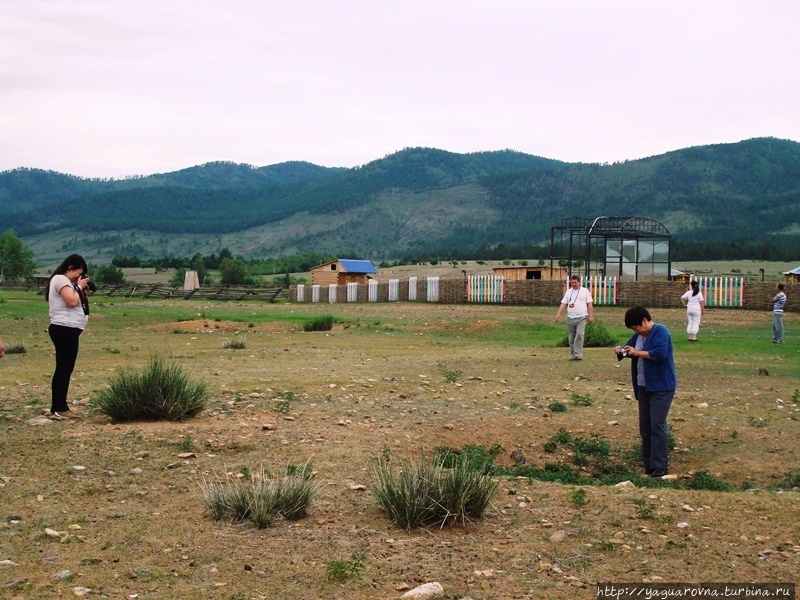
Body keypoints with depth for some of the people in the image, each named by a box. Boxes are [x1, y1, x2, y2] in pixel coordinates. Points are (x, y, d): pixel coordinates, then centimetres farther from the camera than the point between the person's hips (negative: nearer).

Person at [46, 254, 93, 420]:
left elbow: (73, 302, 18)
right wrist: (79, 287, -9)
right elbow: (71, 301, -23)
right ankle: (60, 409, -10)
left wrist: (83, 291, 8)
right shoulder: (60, 279, -12)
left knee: (62, 369, 12)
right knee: (66, 369, -10)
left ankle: (57, 408, 15)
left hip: (65, 329, 11)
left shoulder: (63, 281, 20)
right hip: (65, 329, -11)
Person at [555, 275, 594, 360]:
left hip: (581, 318, -4)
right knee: (572, 338, 7)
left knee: (579, 335, -17)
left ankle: (578, 354, -17)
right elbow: (563, 304, 7)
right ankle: (573, 355, 15)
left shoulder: (585, 291, 3)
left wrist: (591, 316, -8)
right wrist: (558, 314, -6)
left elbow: (589, 305, 0)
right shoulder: (568, 292, 12)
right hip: (570, 318, 4)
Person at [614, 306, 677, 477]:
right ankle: (648, 465, 17)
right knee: (645, 426, 10)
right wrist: (621, 350, 0)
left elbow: (659, 354, -27)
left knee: (657, 426, -10)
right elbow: (630, 346, 22)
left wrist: (637, 353, -20)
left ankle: (659, 468, -7)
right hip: (644, 386, 9)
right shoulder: (639, 335, 11)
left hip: (661, 387, -9)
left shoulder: (660, 332, -15)